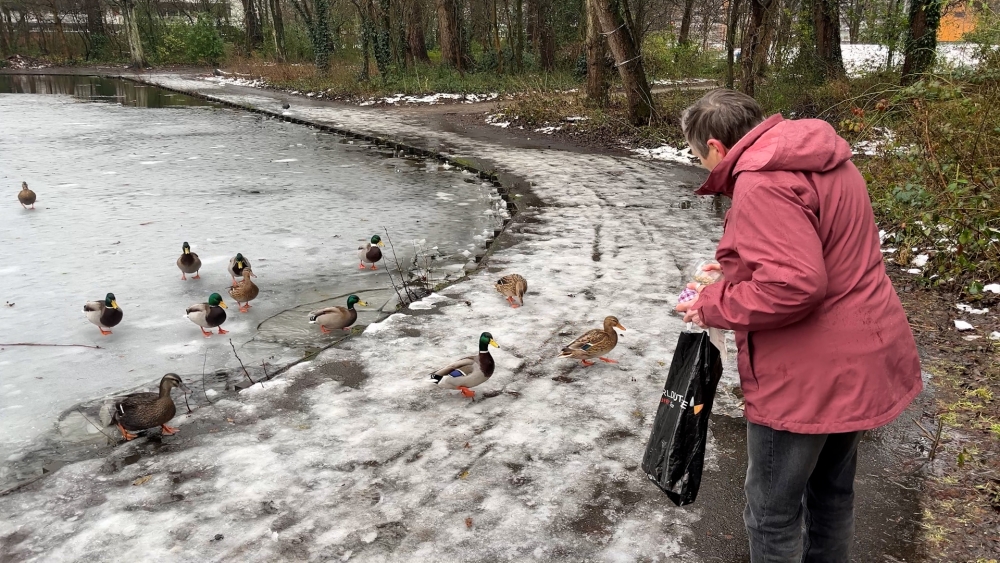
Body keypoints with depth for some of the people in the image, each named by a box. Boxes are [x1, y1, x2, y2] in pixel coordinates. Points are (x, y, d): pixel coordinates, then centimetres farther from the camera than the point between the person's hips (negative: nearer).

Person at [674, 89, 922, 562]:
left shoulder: (761, 182, -23)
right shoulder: (819, 158, 8)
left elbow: (794, 285, -31)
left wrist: (715, 305, -17)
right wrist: (737, 271, 15)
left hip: (809, 377, -10)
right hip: (861, 359, 10)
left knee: (772, 510, 8)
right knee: (832, 488, 25)